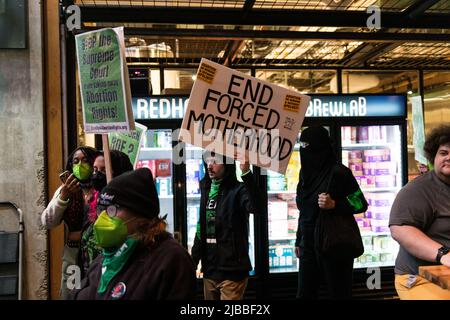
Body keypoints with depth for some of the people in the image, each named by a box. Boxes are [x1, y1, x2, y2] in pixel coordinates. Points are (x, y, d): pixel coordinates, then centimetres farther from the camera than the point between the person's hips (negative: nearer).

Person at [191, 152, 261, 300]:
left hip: (232, 271, -7)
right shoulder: (206, 190, 9)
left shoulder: (237, 190, -12)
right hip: (209, 271, 7)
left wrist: (246, 173, -44)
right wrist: (193, 260, 16)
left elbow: (256, 207, -34)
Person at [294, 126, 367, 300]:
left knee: (339, 294, 4)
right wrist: (298, 240, 16)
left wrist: (334, 204, -24)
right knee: (305, 294, 10)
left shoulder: (338, 172, -12)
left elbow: (361, 203, -8)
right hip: (308, 244, 6)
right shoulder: (306, 171, 8)